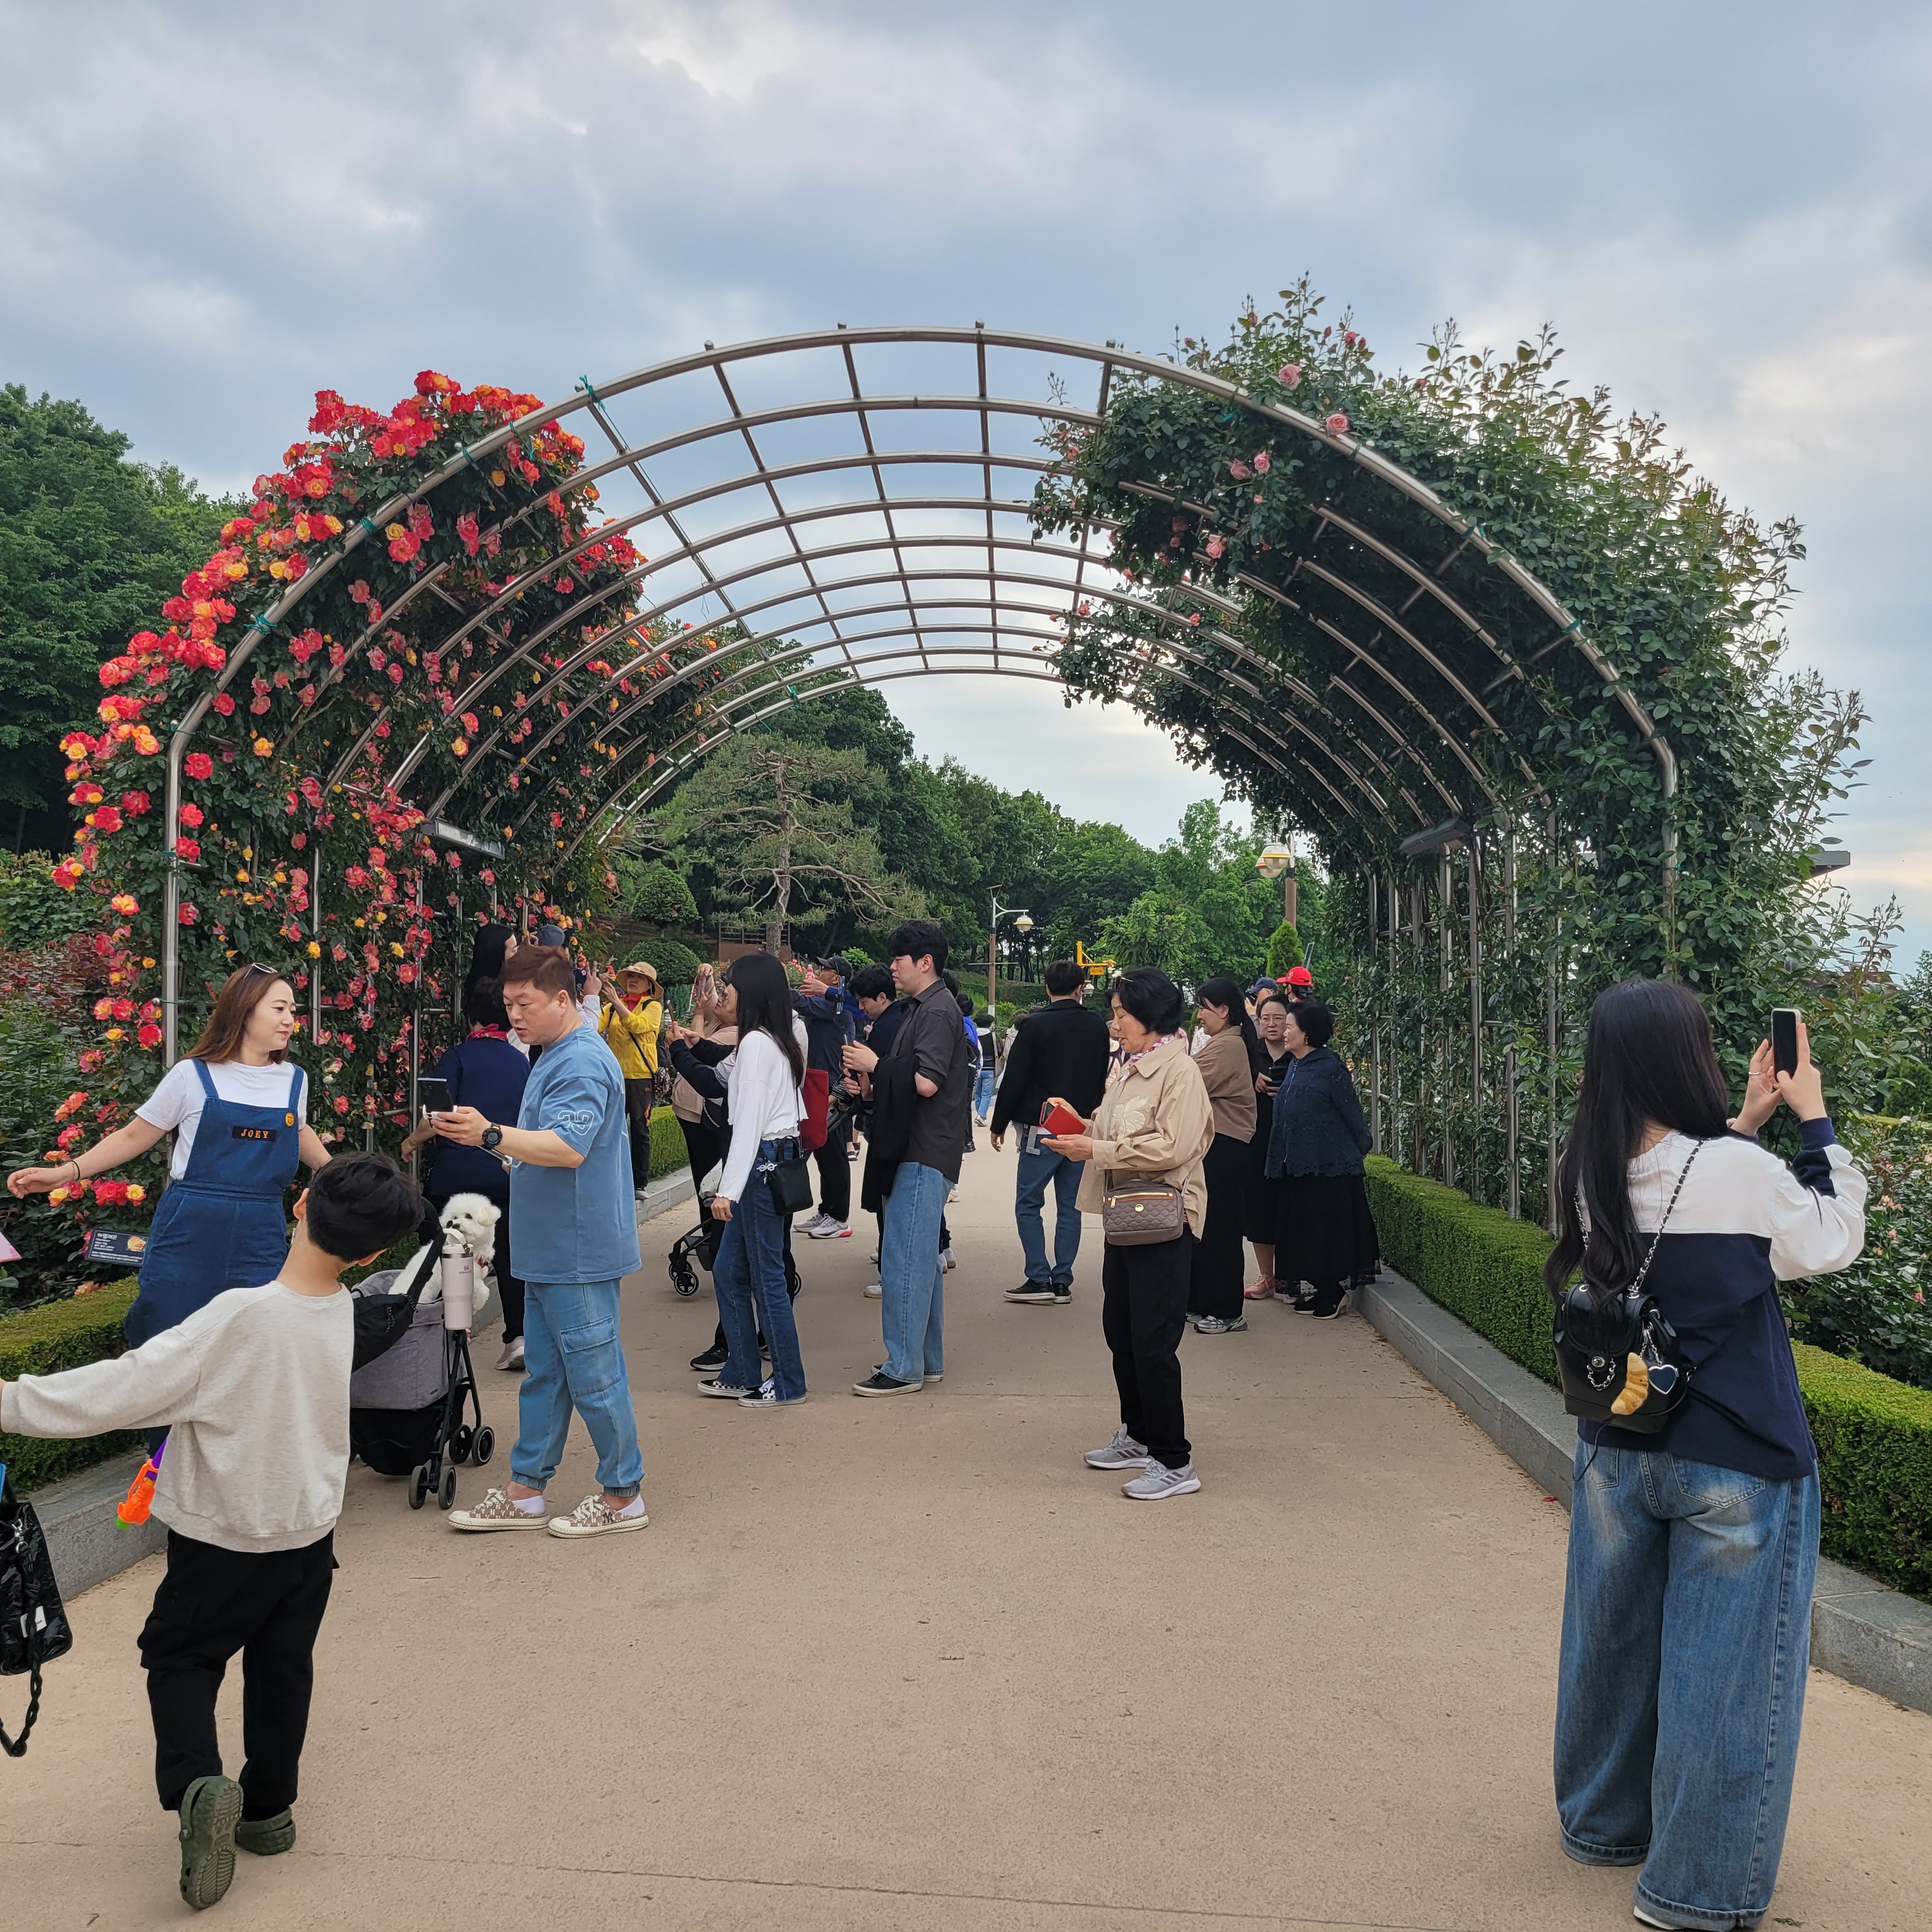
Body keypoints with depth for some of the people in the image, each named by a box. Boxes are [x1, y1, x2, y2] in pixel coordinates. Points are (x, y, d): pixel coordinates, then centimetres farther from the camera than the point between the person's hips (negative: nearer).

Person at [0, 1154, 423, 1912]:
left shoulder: (240, 1318, -30)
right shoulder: (343, 1312, -12)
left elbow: (126, 1387, -30)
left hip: (226, 1542, -4)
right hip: (310, 1529, 4)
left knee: (179, 1656, 16)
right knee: (282, 1670, 20)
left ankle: (196, 1783, -5)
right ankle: (268, 1806, 31)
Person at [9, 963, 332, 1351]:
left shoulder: (294, 1081, 8)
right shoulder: (193, 1076, -2)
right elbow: (133, 1137, 5)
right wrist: (65, 1172, -4)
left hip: (261, 1237, 3)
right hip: (190, 1233, -2)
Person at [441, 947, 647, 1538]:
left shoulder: (582, 1063, -18)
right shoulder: (554, 1058, 16)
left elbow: (569, 1149, -32)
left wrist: (491, 1134, -37)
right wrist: (488, 1141, 16)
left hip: (579, 1254, -10)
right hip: (549, 1252, 10)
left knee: (594, 1377, 0)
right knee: (543, 1374, 15)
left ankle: (623, 1496, 12)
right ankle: (525, 1493, 24)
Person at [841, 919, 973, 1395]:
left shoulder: (937, 1012, -14)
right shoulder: (923, 1007, 17)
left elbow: (926, 1083, -23)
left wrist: (876, 1064, -12)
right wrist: (872, 1080, 6)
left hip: (925, 1154, -11)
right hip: (918, 1150, 11)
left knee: (902, 1259, -8)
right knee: (922, 1258, 15)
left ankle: (903, 1368, -3)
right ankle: (927, 1358, 23)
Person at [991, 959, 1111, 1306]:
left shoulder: (1034, 1026, -10)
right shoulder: (1098, 1027, 5)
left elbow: (1014, 1079, -9)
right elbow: (1102, 1080, 13)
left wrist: (1000, 1124, 1)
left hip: (1042, 1129, -5)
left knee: (1028, 1203, 4)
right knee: (1070, 1206, 10)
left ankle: (1039, 1280, -1)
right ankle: (1062, 1281, 11)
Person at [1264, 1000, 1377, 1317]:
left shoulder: (1330, 1068, -14)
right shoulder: (1295, 1067, 11)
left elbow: (1352, 1113, -7)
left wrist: (1363, 1146, 0)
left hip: (1329, 1165, -8)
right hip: (1298, 1163, 9)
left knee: (1326, 1227, -2)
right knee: (1303, 1225, 12)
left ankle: (1333, 1292, 8)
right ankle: (1317, 1288, 22)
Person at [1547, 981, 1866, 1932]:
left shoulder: (1587, 1173, -6)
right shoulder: (1742, 1173, -22)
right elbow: (1834, 1240, -4)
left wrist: (1740, 1127, 10)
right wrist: (1812, 1122, 4)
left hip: (1615, 1450, 6)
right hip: (1736, 1463, -5)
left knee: (1615, 1639, 21)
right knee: (1724, 1663, 8)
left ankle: (1605, 1819, 40)